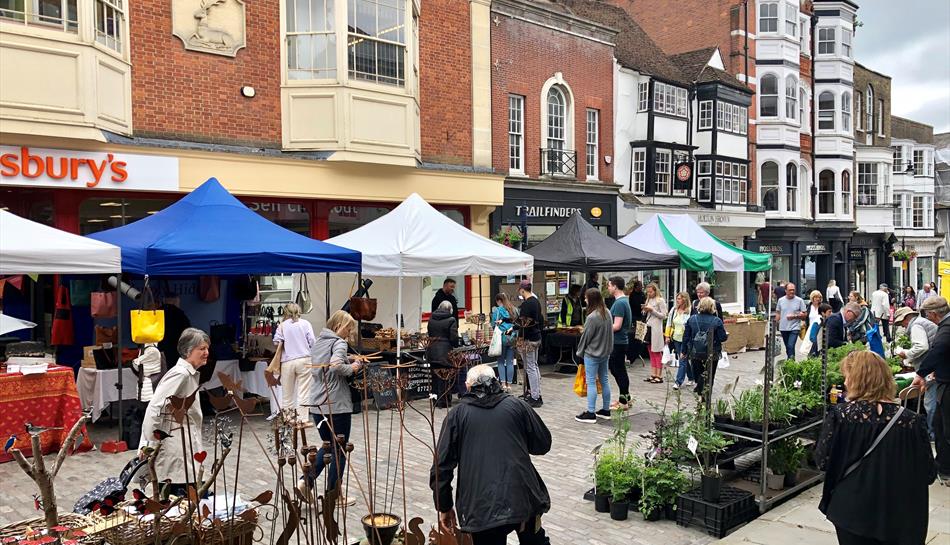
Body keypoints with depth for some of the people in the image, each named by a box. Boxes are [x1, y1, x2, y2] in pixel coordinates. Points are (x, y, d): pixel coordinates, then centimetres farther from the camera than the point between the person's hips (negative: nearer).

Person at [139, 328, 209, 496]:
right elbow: (154, 408, -23)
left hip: (187, 447, 9)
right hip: (176, 449, -9)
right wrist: (149, 444, -17)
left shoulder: (191, 374, 13)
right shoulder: (180, 374, -16)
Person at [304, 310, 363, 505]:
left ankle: (306, 481, 11)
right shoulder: (339, 343, -13)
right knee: (339, 450, 7)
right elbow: (336, 365, -32)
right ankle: (334, 494, 15)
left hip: (317, 405, 8)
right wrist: (351, 368, -13)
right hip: (337, 405, -8)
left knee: (327, 446, 21)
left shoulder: (318, 342, 13)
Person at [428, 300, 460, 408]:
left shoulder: (431, 319, 6)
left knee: (435, 377, 16)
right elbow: (454, 338, -12)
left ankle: (436, 399, 24)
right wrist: (456, 349, 3)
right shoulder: (451, 320, -12)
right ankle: (444, 401, 7)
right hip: (445, 352, -5)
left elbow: (429, 334, 13)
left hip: (432, 351, 5)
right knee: (445, 377, 3)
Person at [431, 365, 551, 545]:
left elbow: (441, 465, 0)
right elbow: (543, 444, 12)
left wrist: (444, 507, 9)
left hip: (481, 509, -1)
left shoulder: (457, 415, 3)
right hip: (524, 499, 2)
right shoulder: (516, 405, 5)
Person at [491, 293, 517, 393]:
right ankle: (509, 384, 9)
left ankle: (503, 384, -2)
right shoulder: (513, 309, 9)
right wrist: (511, 328, 3)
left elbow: (494, 324, -3)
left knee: (501, 361, 5)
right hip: (512, 337, 4)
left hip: (502, 337, -4)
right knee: (510, 362, 7)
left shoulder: (497, 310, -4)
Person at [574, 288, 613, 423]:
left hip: (592, 354, -8)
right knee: (604, 380, 15)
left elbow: (586, 336, -13)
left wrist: (580, 351, 1)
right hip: (606, 352, 8)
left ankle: (591, 413, 1)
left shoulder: (592, 317, -21)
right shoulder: (607, 313, 4)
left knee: (591, 382, -3)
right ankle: (606, 410, 24)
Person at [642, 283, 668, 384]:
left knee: (657, 353, -4)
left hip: (656, 329, -7)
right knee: (651, 353, 9)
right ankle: (653, 375, 14)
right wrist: (645, 310, -1)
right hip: (648, 327, 7)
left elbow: (664, 316, -11)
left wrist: (652, 310, -17)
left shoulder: (660, 301, -6)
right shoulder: (648, 300, 14)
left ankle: (659, 376, 0)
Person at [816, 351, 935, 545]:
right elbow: (928, 474, -5)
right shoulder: (911, 421, -12)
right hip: (900, 521, 1)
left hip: (851, 513, -1)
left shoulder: (840, 414, -16)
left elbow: (823, 461, -11)